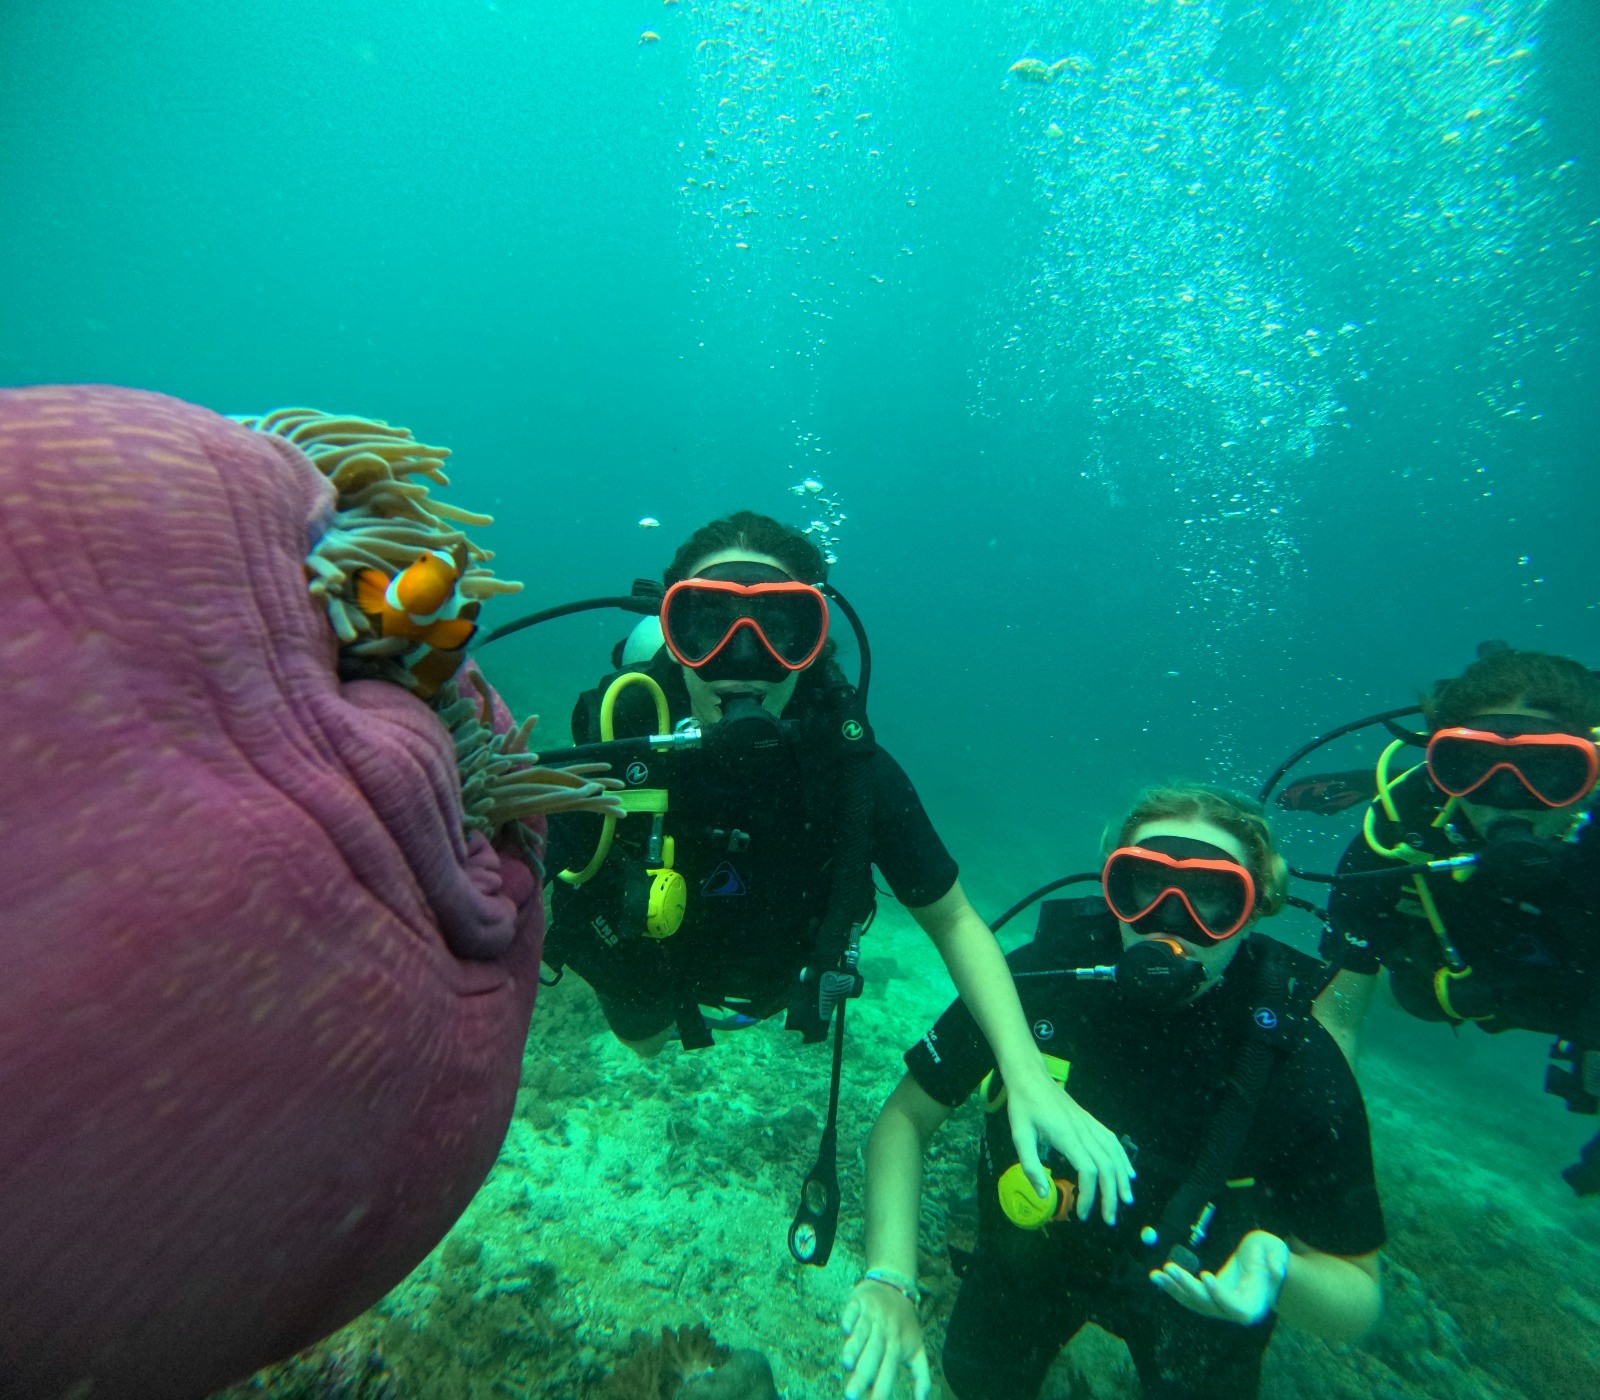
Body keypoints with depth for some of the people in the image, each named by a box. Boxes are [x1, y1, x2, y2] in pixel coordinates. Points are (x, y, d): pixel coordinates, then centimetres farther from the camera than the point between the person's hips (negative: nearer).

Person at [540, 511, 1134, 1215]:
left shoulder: (852, 768, -37)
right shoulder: (613, 741, -39)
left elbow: (952, 919, -26)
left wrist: (1027, 1072, -37)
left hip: (766, 972, 0)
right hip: (637, 961, 0)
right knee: (645, 1041, 35)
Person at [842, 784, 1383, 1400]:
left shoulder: (1300, 1066, -28)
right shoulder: (1035, 977, -29)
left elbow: (1358, 1294, -16)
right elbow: (906, 1117, -19)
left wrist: (1277, 1275, -38)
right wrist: (889, 1279, -31)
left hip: (1197, 1287, 0)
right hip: (1031, 1251, 1)